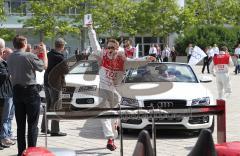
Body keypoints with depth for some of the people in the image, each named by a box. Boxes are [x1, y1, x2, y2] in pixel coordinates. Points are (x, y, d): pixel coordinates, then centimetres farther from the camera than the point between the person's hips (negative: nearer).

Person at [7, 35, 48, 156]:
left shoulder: (10, 58, 2)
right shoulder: (29, 56, -16)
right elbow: (44, 66, -5)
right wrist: (44, 51, 9)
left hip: (16, 91, 5)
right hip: (30, 91, -5)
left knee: (20, 124, 10)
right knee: (32, 124, 2)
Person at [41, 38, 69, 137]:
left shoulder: (49, 54, 4)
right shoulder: (60, 57, -19)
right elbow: (66, 70, -13)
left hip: (46, 82, 8)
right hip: (55, 84, -8)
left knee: (49, 106, 19)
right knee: (56, 107, -2)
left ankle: (44, 127, 25)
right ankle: (55, 130, -2)